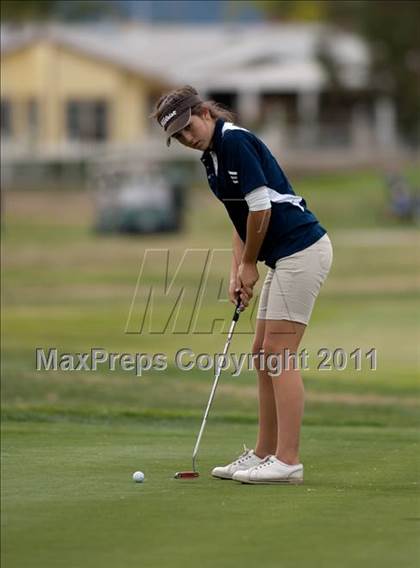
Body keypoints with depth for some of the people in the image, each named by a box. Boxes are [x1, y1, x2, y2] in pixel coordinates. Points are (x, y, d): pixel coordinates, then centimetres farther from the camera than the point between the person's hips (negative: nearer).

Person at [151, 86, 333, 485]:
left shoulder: (235, 141, -14)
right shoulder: (211, 158, 15)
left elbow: (261, 207, -17)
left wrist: (249, 264, -5)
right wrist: (237, 271, 7)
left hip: (302, 249, -10)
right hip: (285, 257, 10)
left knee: (279, 354, -11)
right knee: (263, 354, 12)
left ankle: (287, 461, -11)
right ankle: (264, 454, 17)